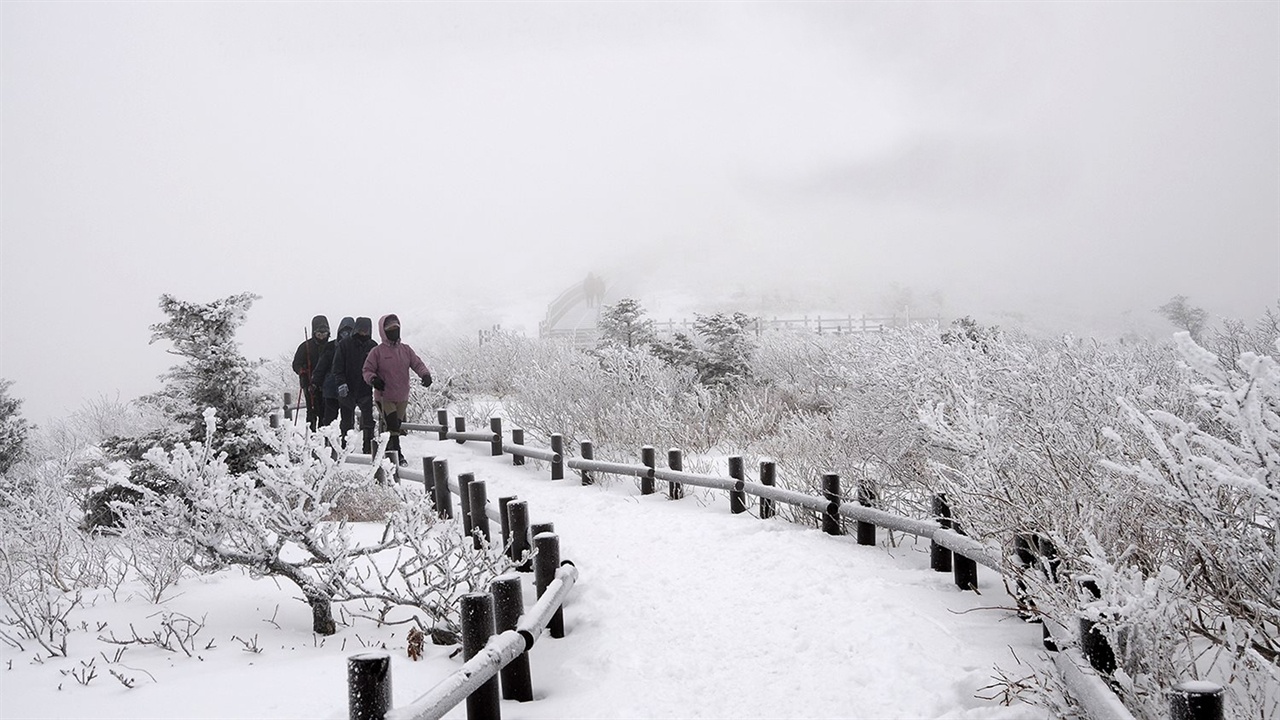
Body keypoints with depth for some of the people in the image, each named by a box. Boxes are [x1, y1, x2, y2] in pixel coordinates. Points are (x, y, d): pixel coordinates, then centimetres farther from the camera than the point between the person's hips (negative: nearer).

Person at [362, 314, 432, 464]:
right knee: (392, 426, -14)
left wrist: (425, 374, -19)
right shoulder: (377, 352, -5)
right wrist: (373, 379, -24)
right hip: (384, 397, -5)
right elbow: (367, 370, -3)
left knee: (395, 426, 13)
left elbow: (417, 364, 2)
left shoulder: (406, 350, 7)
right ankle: (396, 455, -8)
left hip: (402, 397, 5)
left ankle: (387, 452, 28)